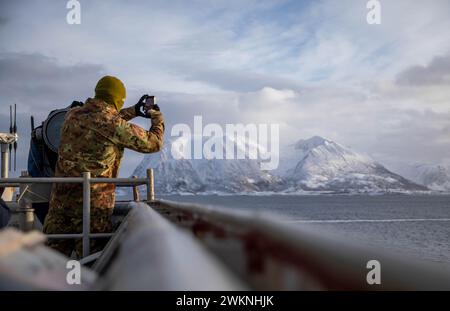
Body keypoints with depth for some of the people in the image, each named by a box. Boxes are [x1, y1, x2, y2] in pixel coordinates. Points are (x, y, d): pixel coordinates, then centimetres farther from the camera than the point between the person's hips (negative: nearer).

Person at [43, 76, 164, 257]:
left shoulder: (73, 115, 6)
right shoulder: (116, 126, -13)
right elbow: (153, 143, -2)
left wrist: (134, 111, 32)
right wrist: (157, 117, 17)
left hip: (60, 199, 6)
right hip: (93, 205, -6)